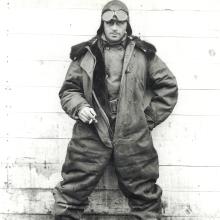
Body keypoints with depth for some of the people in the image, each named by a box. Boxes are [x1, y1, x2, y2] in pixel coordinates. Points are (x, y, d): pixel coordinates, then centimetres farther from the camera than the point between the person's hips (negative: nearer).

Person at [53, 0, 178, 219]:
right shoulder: (85, 53, 7)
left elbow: (168, 86, 11)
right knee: (72, 191, 3)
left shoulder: (143, 53, 7)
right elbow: (68, 89, 12)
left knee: (145, 194, 9)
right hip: (91, 133, 0)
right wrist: (79, 107, -8)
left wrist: (150, 117, 5)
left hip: (133, 135, 0)